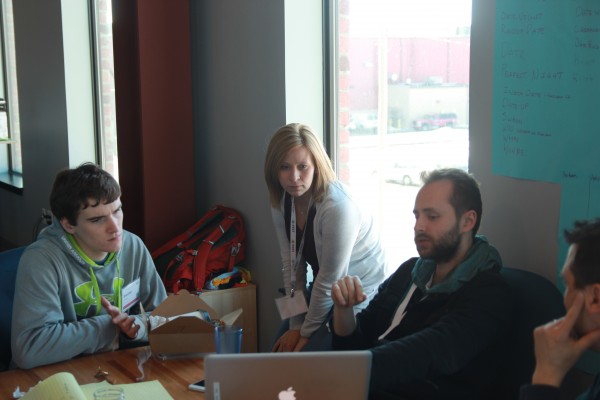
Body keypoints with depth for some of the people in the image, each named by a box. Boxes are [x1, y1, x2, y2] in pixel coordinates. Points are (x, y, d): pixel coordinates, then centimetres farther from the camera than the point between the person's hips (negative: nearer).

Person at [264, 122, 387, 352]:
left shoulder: (337, 206, -31)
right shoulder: (281, 202, -9)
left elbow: (329, 279, -24)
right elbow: (292, 263, -5)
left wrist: (307, 331, -13)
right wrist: (295, 325, -6)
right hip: (324, 287, 7)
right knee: (281, 350, 6)